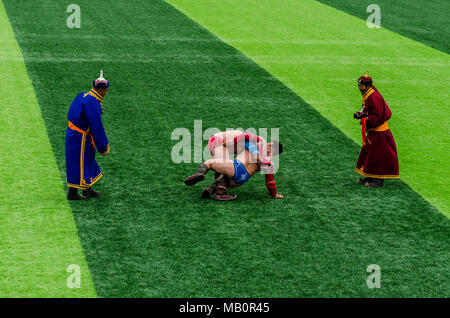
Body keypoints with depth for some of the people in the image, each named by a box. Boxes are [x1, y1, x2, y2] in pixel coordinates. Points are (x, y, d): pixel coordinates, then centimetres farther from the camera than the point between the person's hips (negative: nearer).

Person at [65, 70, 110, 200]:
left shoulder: (83, 95, 6)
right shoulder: (92, 103, -24)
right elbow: (96, 127, -23)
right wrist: (103, 147, -16)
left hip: (72, 133, 10)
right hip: (80, 139, -10)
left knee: (88, 161, 20)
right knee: (79, 164, 1)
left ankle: (87, 190, 31)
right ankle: (72, 193, 11)